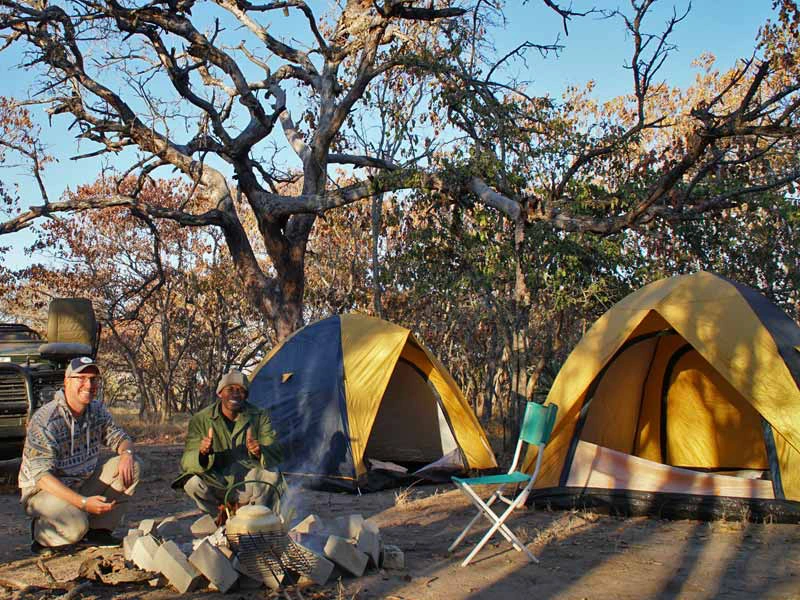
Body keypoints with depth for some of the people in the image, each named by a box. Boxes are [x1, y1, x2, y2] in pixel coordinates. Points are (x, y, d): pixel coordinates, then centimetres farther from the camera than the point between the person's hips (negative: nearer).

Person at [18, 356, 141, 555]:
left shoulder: (97, 410, -1)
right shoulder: (45, 420, -23)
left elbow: (119, 437, 10)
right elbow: (41, 475, -27)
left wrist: (127, 452, -18)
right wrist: (83, 502, -36)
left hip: (85, 482, 7)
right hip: (45, 489, -7)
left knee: (132, 467, -11)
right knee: (75, 527, -34)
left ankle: (100, 529, -3)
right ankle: (41, 534, 1)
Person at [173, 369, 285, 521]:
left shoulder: (260, 417, -4)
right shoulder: (201, 420, -7)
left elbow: (276, 453, -12)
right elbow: (186, 462, -13)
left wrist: (260, 452, -37)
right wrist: (202, 453, -37)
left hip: (249, 485, 0)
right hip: (217, 484, 0)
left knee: (271, 475, -30)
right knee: (192, 483, -30)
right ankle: (221, 514, 1)